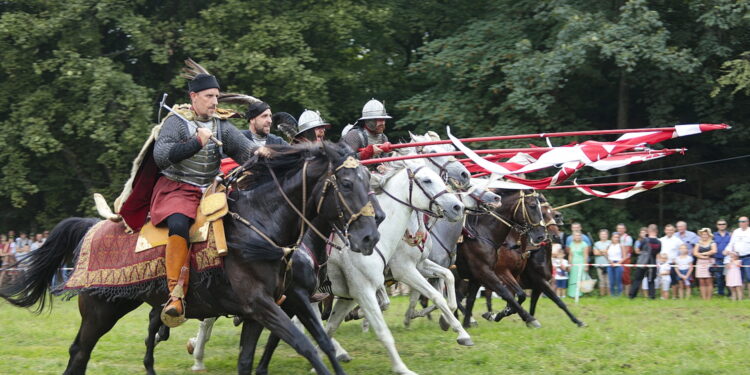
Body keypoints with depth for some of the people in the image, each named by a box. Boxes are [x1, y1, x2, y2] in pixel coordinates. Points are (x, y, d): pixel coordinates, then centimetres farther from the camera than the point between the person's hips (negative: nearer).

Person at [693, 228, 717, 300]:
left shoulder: (712, 243, 6)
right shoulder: (698, 243, 14)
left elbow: (713, 251, -11)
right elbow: (695, 253, 3)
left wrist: (702, 253, -6)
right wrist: (703, 257, -9)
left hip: (709, 263, -3)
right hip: (700, 263, 3)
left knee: (709, 281, -6)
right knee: (701, 282, -1)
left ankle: (709, 298, -3)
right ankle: (703, 298, 1)